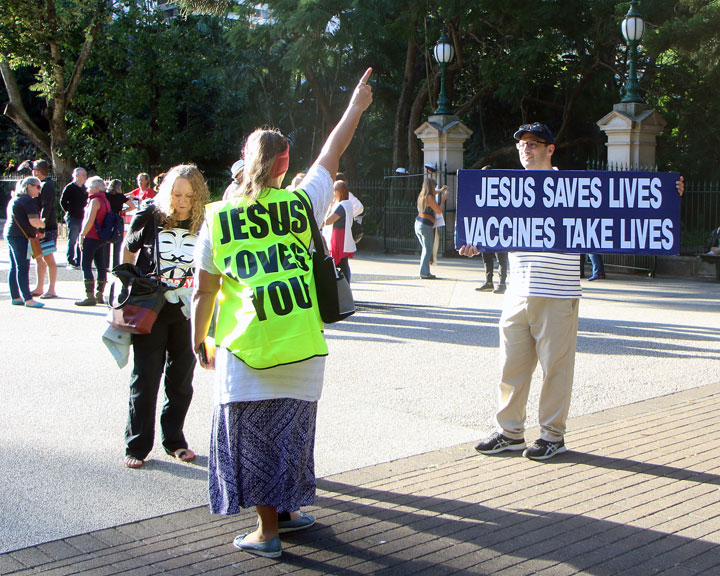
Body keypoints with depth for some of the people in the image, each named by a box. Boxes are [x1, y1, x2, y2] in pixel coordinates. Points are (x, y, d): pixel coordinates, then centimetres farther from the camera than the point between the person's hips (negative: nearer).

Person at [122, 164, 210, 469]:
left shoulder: (204, 224, -6)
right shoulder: (149, 216, -9)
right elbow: (128, 251, 7)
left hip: (188, 312, 2)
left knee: (181, 380, 11)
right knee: (144, 378, 2)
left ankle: (174, 439, 26)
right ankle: (137, 445, 13)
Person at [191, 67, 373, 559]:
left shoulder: (218, 218, -1)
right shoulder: (301, 203, 0)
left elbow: (203, 292, 3)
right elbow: (331, 155, 15)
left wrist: (201, 344, 16)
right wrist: (357, 106, 29)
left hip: (245, 349, -1)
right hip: (301, 345, 1)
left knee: (252, 431, 8)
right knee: (292, 427, 15)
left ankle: (268, 530, 13)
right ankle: (286, 510, 30)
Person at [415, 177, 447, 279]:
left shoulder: (421, 195, 11)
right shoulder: (430, 198, -15)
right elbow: (439, 211, -12)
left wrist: (440, 191, 41)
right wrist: (443, 199, 0)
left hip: (418, 224, 9)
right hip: (426, 226, -9)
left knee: (425, 249, 16)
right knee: (428, 250, -3)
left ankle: (424, 272, 17)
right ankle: (424, 273, -5)